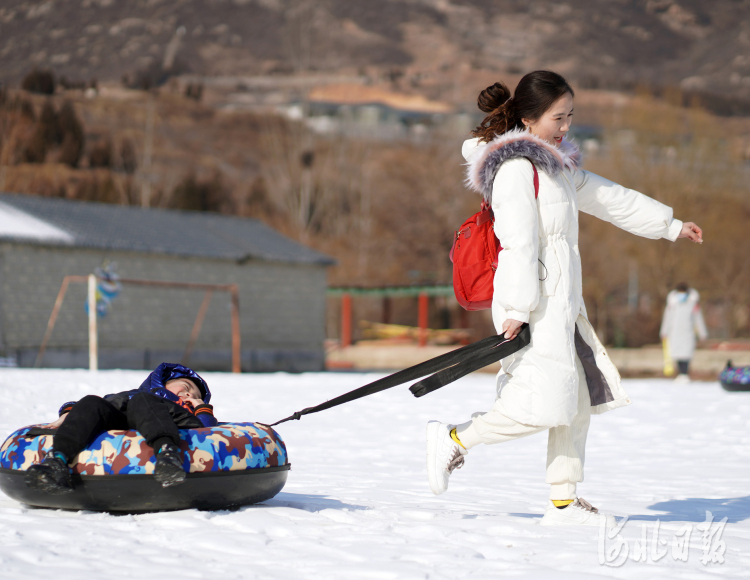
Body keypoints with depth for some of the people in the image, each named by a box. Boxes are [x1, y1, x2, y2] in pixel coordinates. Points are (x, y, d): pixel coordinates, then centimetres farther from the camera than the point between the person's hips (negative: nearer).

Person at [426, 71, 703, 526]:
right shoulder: (517, 167, -13)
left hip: (563, 299, 10)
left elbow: (608, 198, 27)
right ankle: (454, 441, 3)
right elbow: (519, 241, -19)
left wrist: (670, 225, 31)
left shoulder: (557, 164, 18)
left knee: (579, 400, 8)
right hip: (533, 304, -10)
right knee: (546, 404, -12)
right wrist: (518, 309, -24)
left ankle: (564, 502, 13)